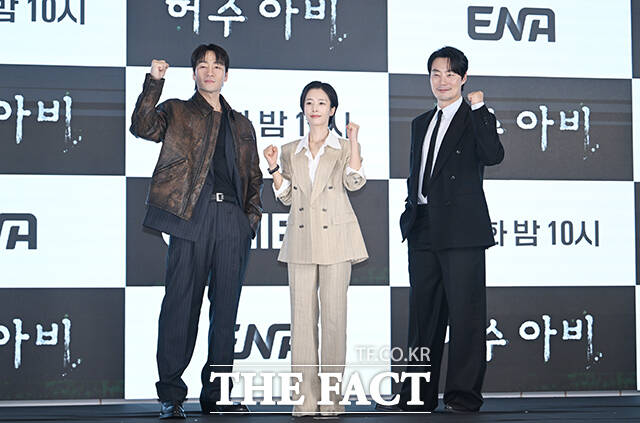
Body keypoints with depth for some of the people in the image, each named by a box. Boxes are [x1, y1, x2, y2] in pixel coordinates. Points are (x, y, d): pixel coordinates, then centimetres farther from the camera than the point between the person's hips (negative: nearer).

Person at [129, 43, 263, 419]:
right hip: (191, 215, -4)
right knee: (182, 303, -6)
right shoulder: (177, 112, 13)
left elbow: (254, 178, 22)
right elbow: (143, 127, -7)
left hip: (233, 219, 4)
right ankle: (171, 395, 1)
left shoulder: (241, 125, 24)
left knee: (226, 307, 4)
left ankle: (217, 394, 11)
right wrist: (154, 82, -14)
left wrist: (252, 218, 8)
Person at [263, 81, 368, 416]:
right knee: (302, 316, 0)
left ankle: (332, 397, 3)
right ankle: (306, 397, 5)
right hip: (301, 240, 3)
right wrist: (274, 168, -1)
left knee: (334, 315, -3)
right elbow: (285, 197, 12)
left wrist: (353, 140, -14)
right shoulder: (290, 151, 15)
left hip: (335, 239, -2)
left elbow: (355, 182, -10)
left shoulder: (344, 148, 7)